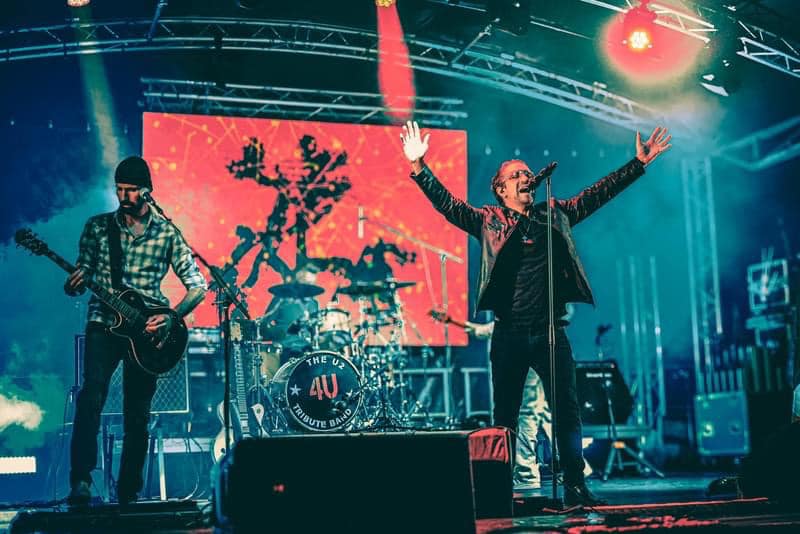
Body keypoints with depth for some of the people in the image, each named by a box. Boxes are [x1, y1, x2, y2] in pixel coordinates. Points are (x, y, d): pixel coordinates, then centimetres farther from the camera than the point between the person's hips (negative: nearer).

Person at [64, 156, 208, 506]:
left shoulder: (167, 234, 2)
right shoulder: (97, 226, 6)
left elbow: (197, 286, 1)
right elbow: (81, 274, 10)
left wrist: (171, 318, -15)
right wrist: (74, 285, -15)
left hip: (146, 330, 0)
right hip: (104, 322, 0)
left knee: (137, 414, 3)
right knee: (92, 393, -24)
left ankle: (128, 492, 16)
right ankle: (81, 480, -23)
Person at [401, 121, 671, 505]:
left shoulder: (555, 215, 12)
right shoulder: (489, 221, 4)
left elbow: (598, 193, 11)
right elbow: (447, 204, -5)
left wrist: (639, 163, 4)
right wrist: (418, 166, -18)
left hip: (550, 333, 2)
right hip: (509, 335, -2)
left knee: (567, 411, 2)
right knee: (505, 416, 4)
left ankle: (575, 486, 9)